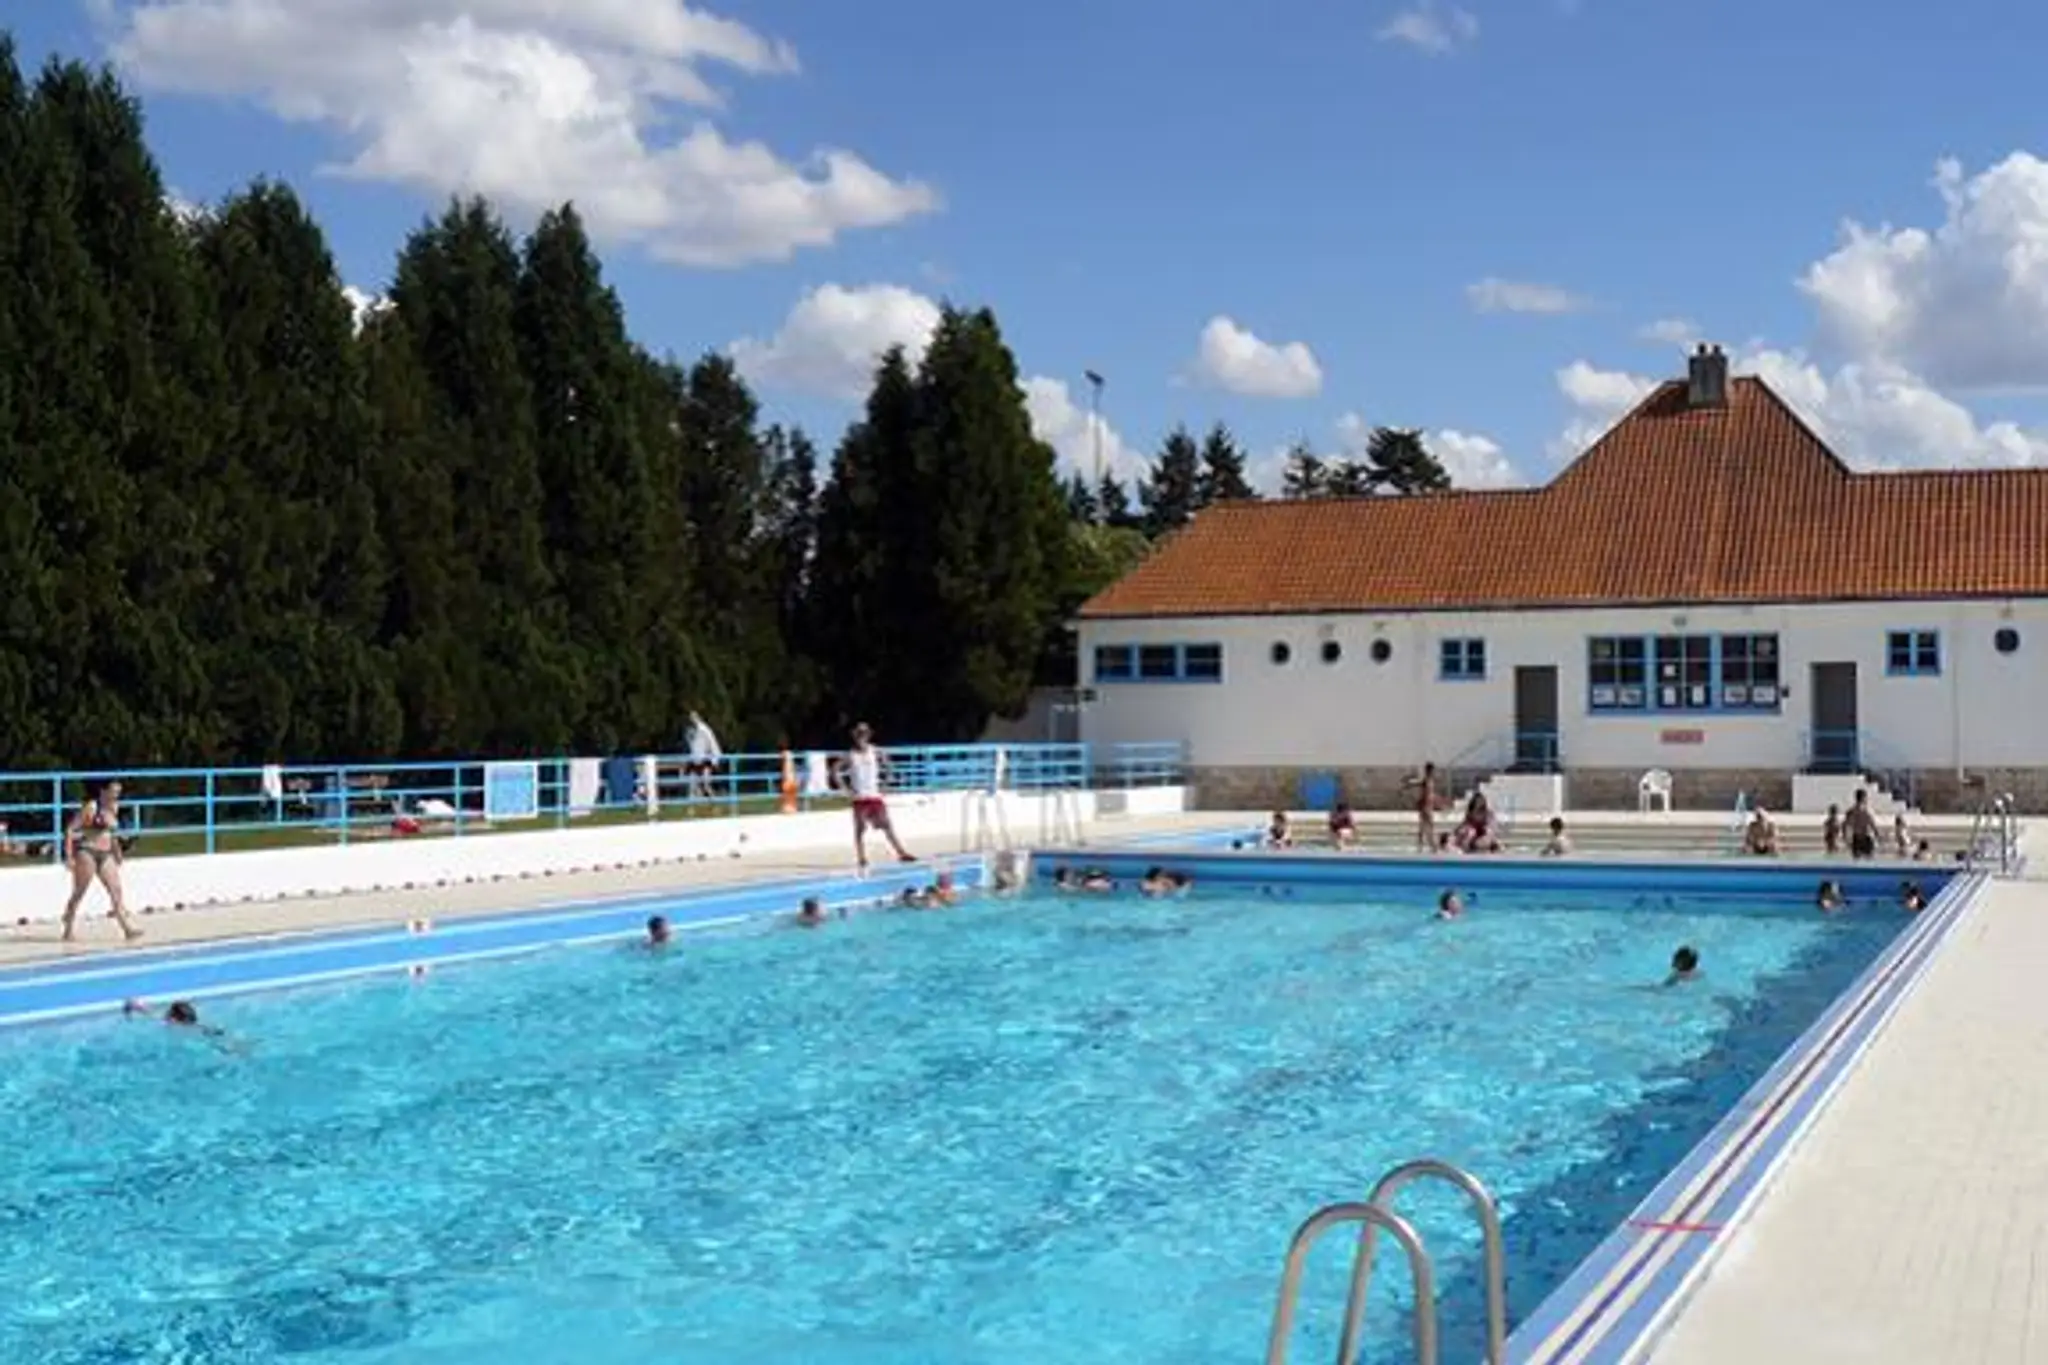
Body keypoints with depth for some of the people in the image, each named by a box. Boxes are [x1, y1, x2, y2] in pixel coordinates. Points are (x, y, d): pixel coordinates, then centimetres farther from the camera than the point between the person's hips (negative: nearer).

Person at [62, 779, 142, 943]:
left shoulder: (114, 808, 10)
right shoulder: (91, 808, -11)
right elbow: (70, 829, -11)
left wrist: (117, 853, 21)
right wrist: (69, 855, -16)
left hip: (106, 855, 7)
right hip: (87, 853, -6)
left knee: (116, 891, -2)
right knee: (78, 893, 3)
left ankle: (128, 928, -6)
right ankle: (69, 931, 12)